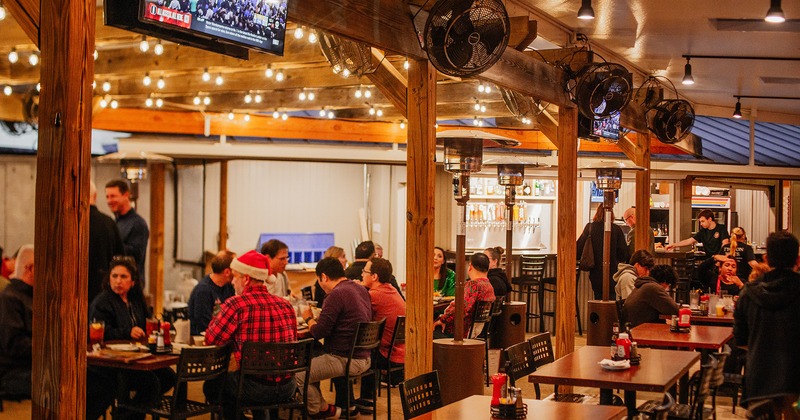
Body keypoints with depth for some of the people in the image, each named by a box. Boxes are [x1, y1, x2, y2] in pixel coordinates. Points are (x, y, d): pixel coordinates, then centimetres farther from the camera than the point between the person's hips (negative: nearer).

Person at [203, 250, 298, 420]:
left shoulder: (236, 304, -12)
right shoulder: (285, 304, 4)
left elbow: (211, 340, -4)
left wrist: (217, 317, 15)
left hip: (257, 389, -5)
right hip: (288, 388, 5)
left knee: (211, 386, 23)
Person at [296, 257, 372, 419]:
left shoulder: (336, 294, -18)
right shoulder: (362, 290, 10)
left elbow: (319, 332, -18)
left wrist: (309, 319, 3)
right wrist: (316, 319, 19)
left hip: (345, 360, -10)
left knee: (298, 374, -1)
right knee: (310, 361, 23)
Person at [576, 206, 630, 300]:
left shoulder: (589, 227, -3)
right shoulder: (616, 229, -6)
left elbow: (579, 250, -1)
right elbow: (624, 254, -4)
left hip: (596, 273, 2)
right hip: (612, 273, -2)